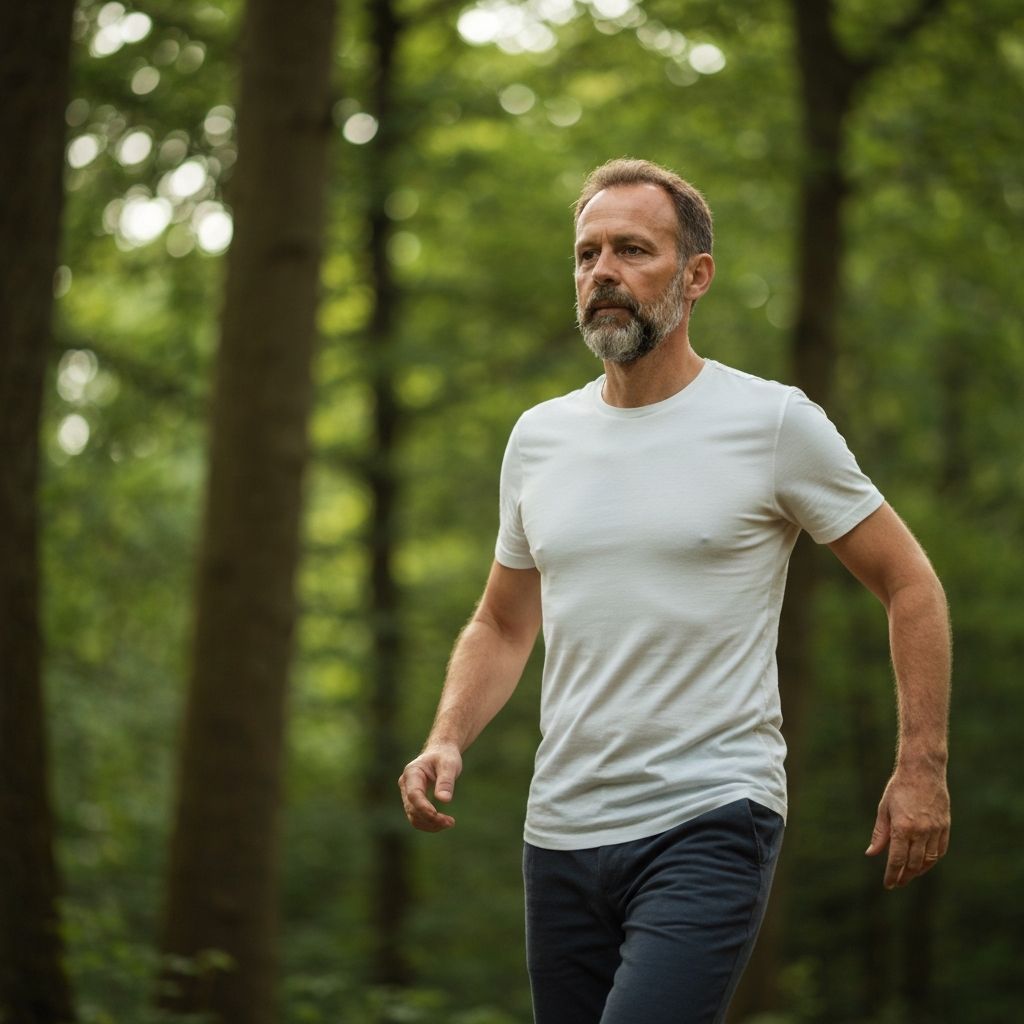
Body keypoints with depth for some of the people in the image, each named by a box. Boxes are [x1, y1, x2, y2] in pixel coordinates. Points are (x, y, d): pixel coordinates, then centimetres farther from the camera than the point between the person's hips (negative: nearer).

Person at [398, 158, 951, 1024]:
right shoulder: (539, 438, 11)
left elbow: (908, 584, 3)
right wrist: (446, 742, 2)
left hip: (710, 825, -6)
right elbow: (502, 625, 20)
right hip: (561, 830, 6)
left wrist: (922, 767, -4)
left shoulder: (773, 423, -4)